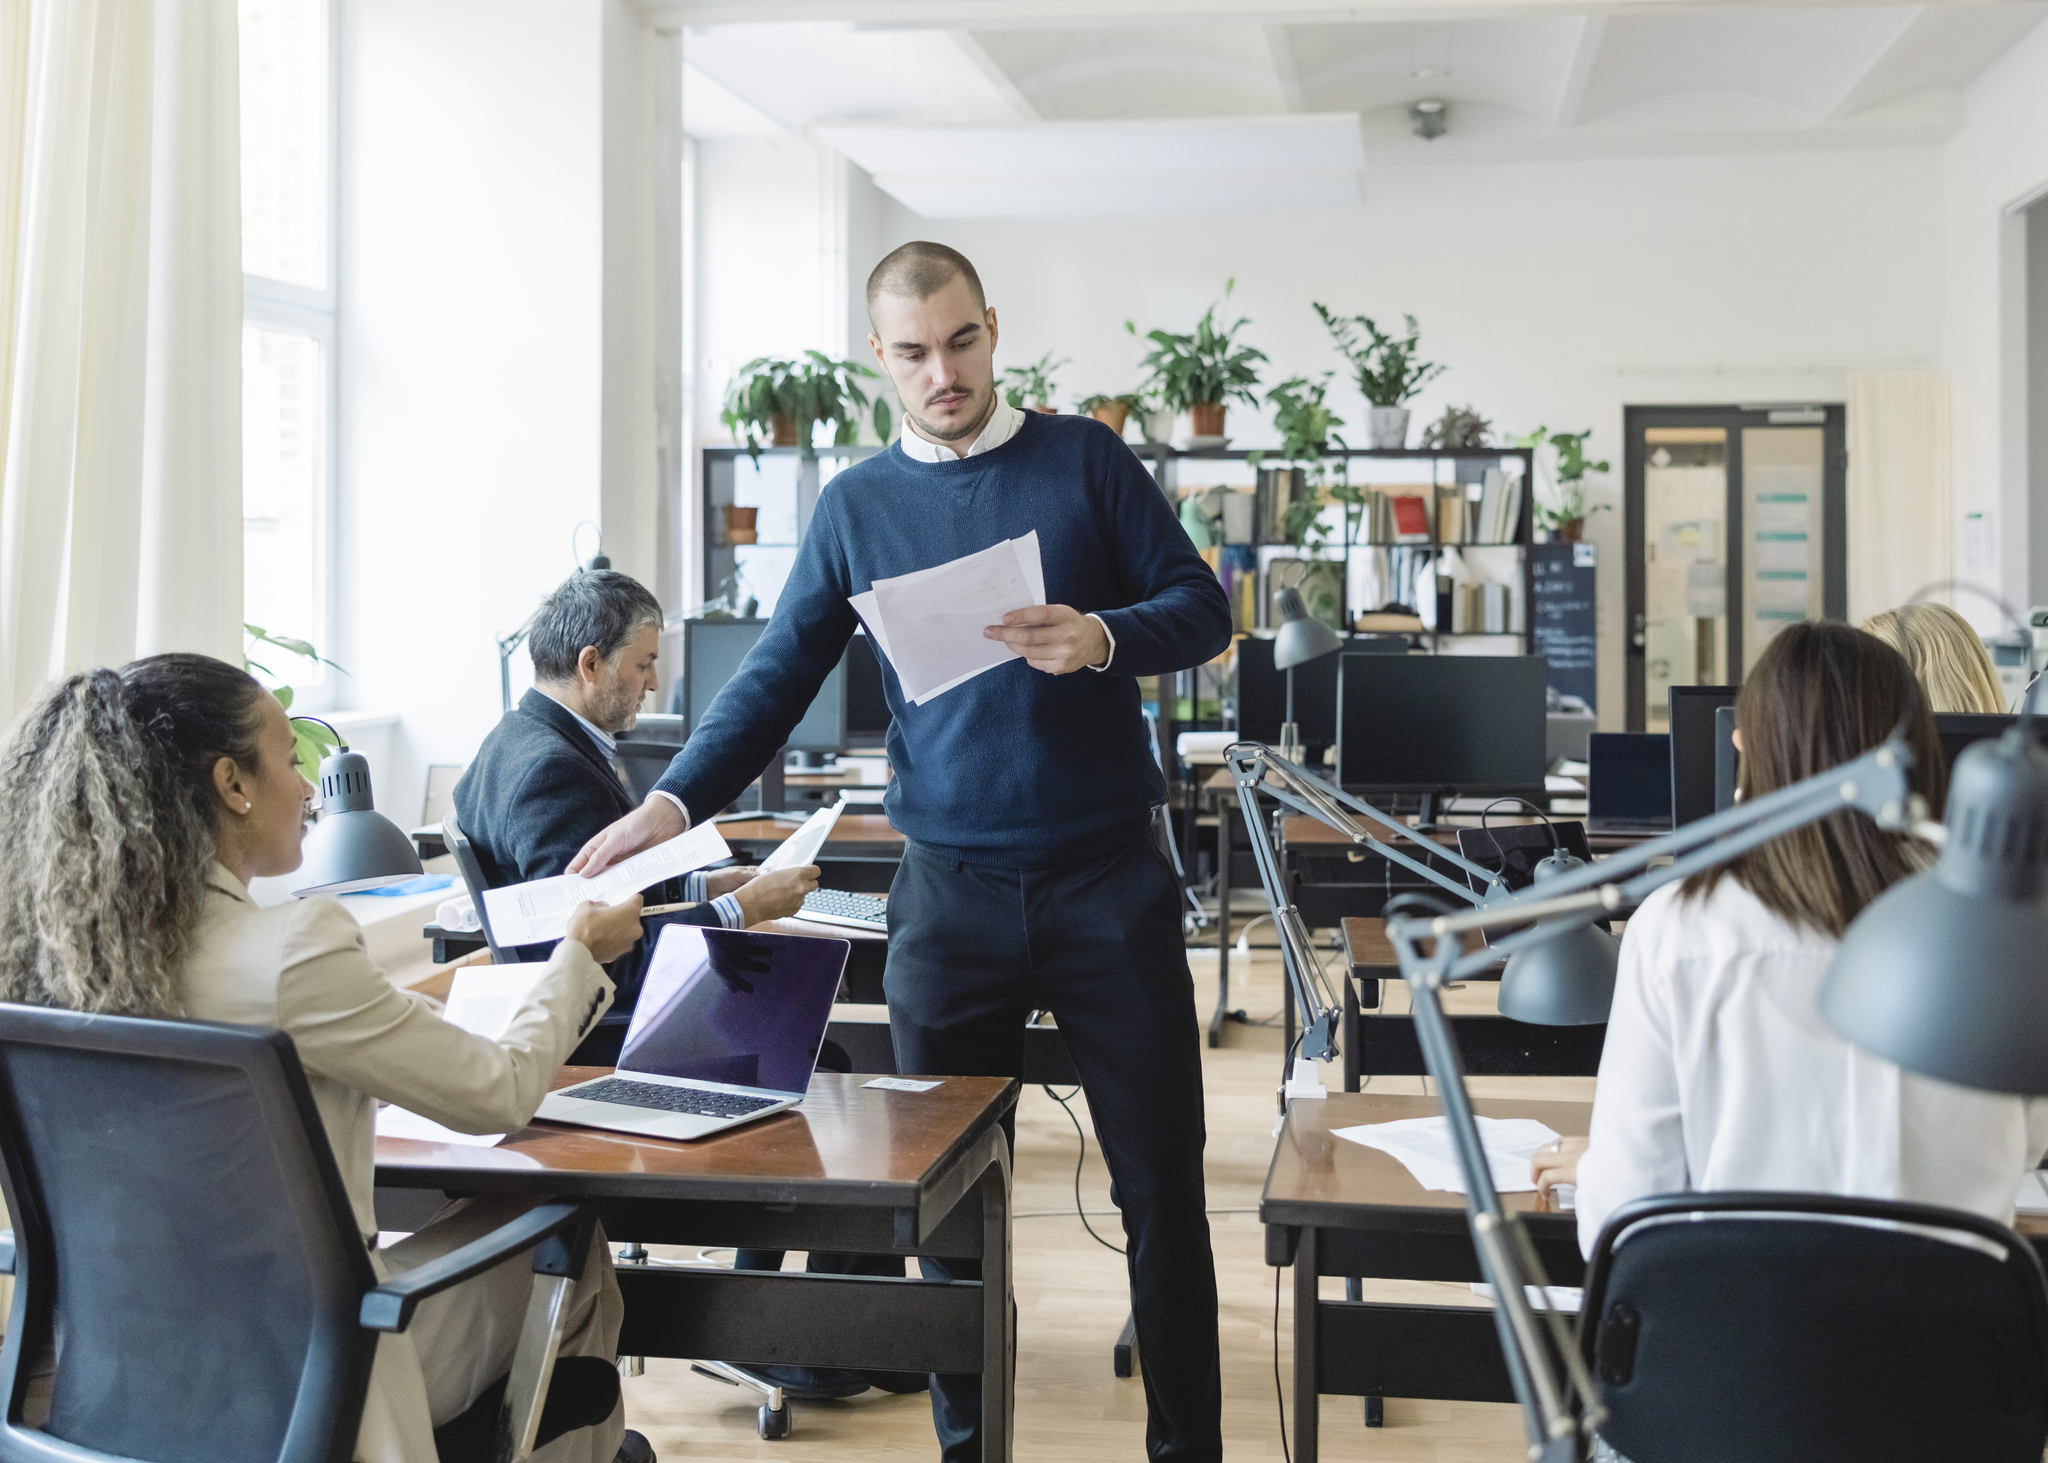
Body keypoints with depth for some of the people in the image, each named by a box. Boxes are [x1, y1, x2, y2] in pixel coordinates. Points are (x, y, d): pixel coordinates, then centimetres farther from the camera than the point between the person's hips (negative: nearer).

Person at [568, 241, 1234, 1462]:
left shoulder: (1084, 460, 3)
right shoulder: (858, 506, 7)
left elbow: (1202, 607, 1)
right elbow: (780, 678, 4)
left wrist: (1101, 638, -20)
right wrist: (674, 803, -10)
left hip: (1108, 878, -1)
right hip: (951, 892, 2)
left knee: (1162, 1183, 4)